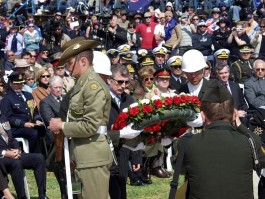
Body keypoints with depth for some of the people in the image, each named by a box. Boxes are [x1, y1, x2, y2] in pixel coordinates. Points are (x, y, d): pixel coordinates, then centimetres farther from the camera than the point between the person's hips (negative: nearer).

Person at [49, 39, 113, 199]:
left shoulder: (93, 84, -15)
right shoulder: (83, 83, 13)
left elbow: (90, 126, -20)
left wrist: (62, 126, -10)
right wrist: (62, 124, 1)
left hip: (93, 156, -10)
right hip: (84, 155, 10)